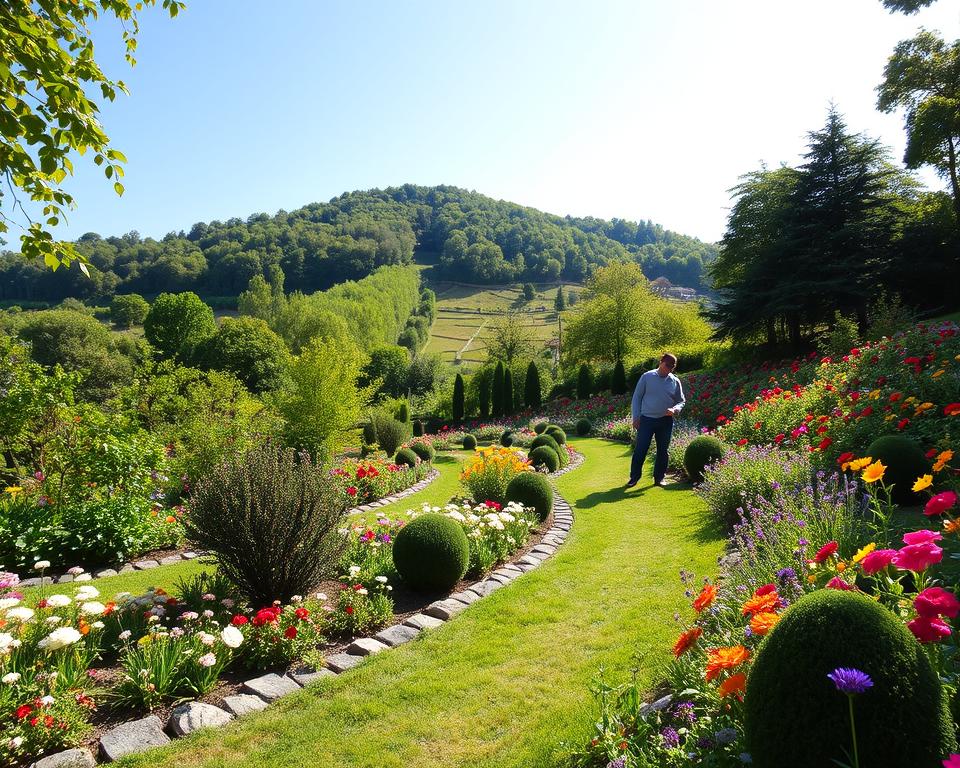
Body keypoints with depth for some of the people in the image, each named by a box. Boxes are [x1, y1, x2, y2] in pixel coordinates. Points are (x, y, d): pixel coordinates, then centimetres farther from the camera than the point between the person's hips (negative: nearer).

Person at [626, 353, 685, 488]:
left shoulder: (675, 382, 5)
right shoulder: (647, 377, -2)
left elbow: (681, 401, 12)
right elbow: (637, 397, 1)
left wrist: (674, 410, -11)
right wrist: (636, 417, -4)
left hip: (665, 421, 3)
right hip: (646, 419, -3)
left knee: (662, 450, 9)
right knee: (640, 449, -4)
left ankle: (659, 478, 20)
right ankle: (634, 478, 5)